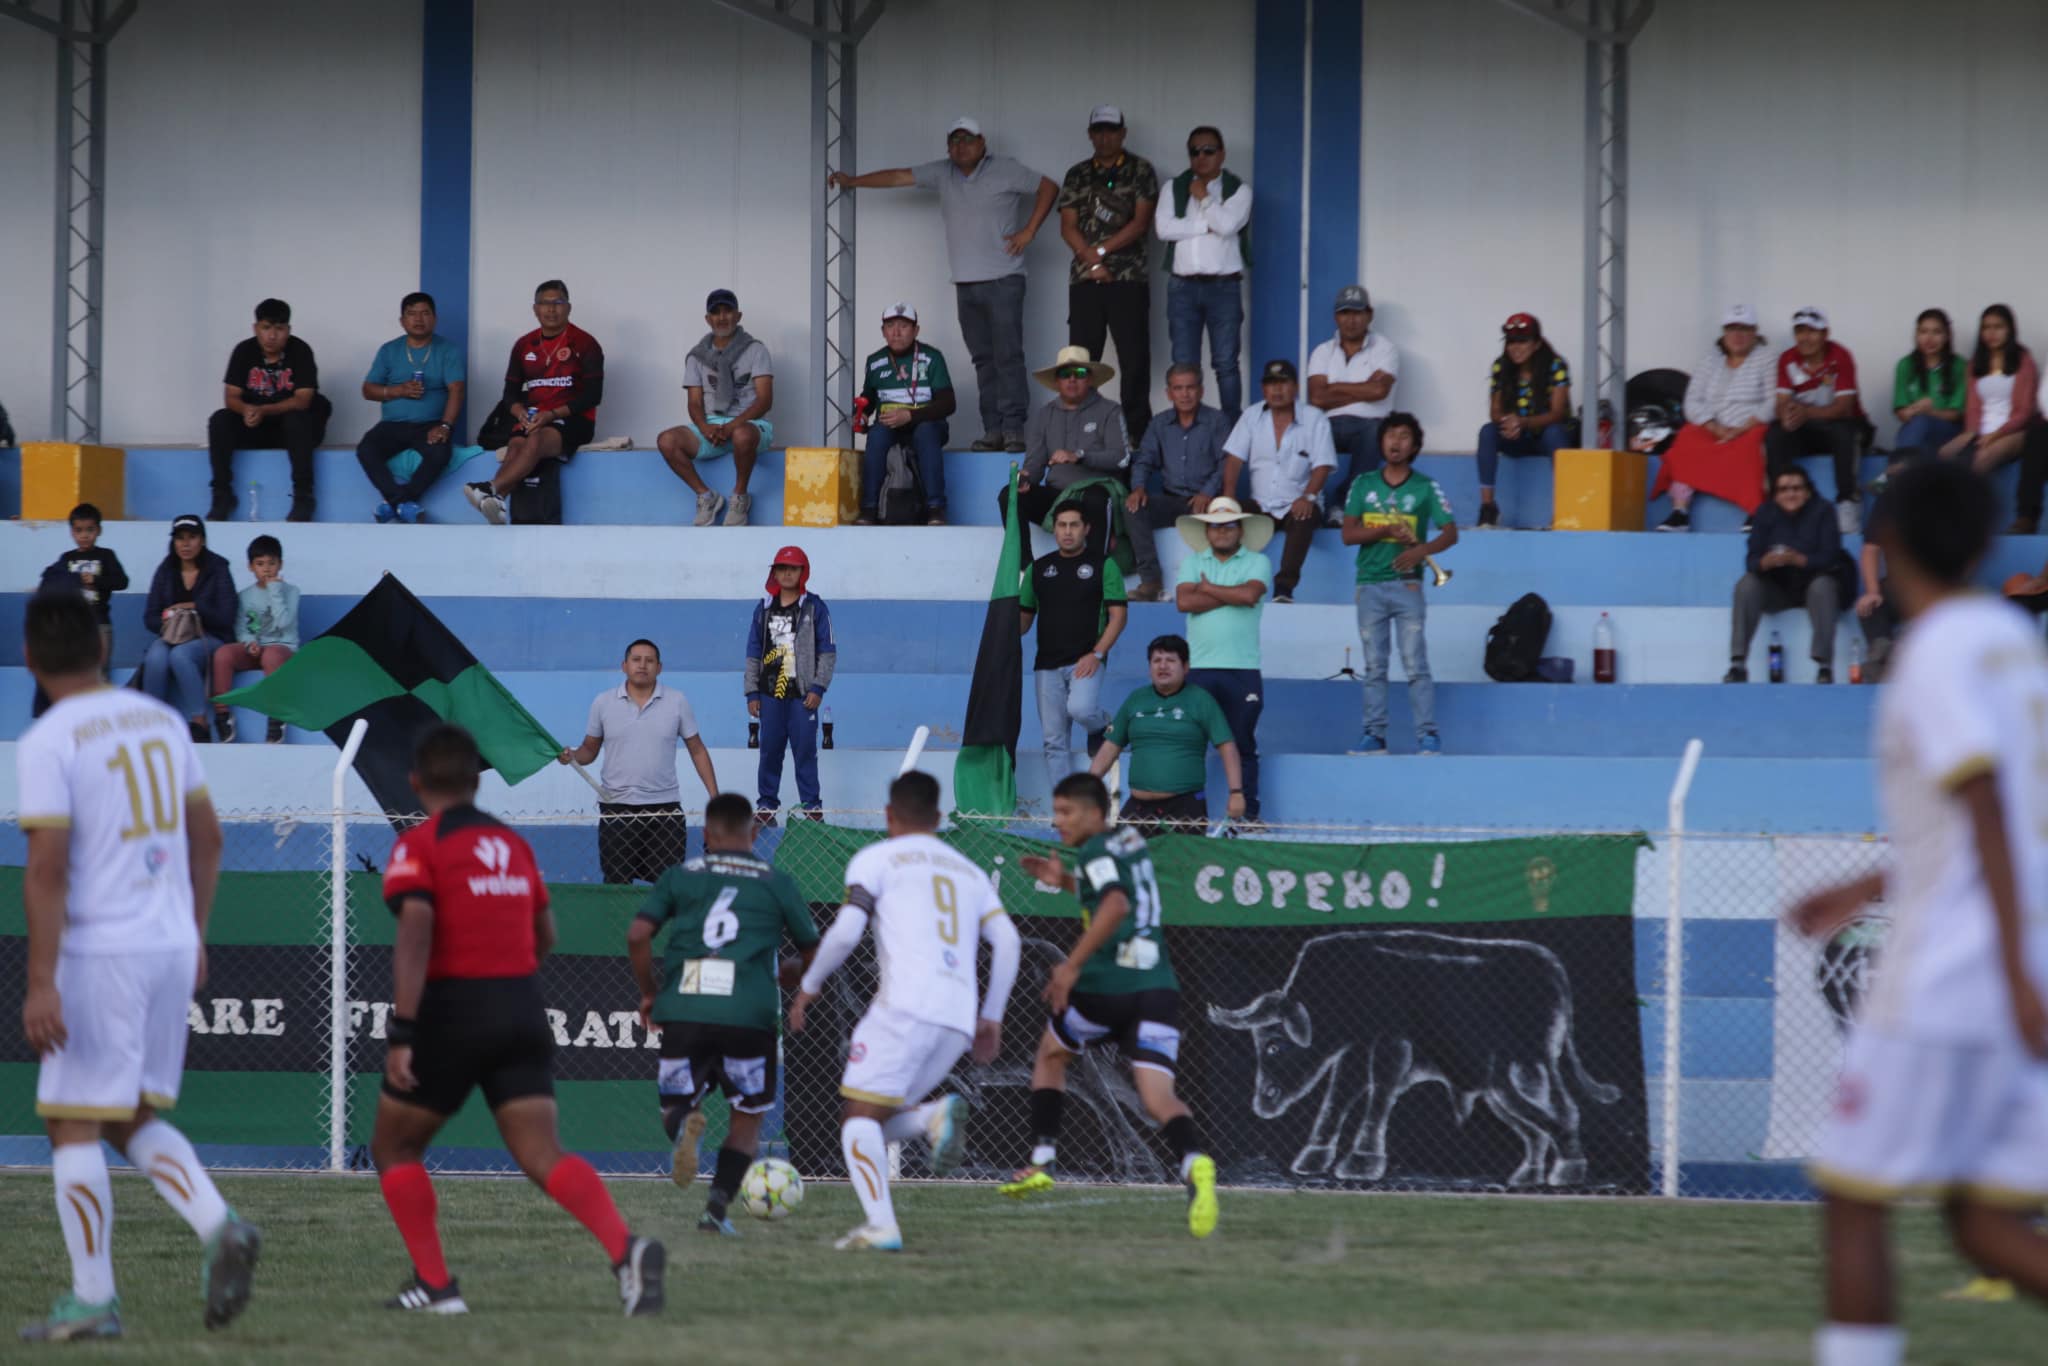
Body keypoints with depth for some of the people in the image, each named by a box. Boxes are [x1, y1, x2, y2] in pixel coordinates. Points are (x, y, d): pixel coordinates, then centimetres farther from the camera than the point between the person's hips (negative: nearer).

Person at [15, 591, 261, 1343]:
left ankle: (93, 1297, 3)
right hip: (171, 945, 7)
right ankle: (219, 1226, -6)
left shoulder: (47, 745, -12)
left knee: (73, 1125, 3)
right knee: (135, 1121, 16)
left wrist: (40, 985, -17)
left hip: (98, 953, -7)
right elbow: (207, 838, 15)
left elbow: (47, 870, -17)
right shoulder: (161, 720, 9)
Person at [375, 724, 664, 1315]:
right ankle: (626, 1249, -29)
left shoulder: (418, 846, -5)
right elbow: (545, 936, 21)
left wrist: (402, 1032, -23)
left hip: (453, 1014, -5)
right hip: (523, 1012, 5)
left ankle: (433, 1283, 6)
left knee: (393, 1148, 14)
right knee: (543, 1156, -4)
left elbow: (414, 937, -18)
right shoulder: (514, 844, 13)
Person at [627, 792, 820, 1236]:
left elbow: (637, 935, 1)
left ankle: (684, 1125, -20)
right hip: (749, 1015, 0)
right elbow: (814, 955, 19)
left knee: (676, 1105, 18)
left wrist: (648, 992, 15)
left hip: (683, 1013, 0)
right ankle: (718, 1205, -3)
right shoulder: (776, 883, 12)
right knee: (747, 1119, 17)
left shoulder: (680, 877, 12)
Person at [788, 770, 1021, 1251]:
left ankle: (880, 1225, -22)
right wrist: (992, 1017, 18)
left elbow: (846, 931, -3)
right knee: (880, 1121, 16)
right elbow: (1006, 940, 14)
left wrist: (809, 985, 11)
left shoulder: (876, 859, 10)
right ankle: (938, 1117, -15)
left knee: (861, 1117, -3)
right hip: (959, 1020, 6)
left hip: (905, 1005, -6)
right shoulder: (970, 872, 26)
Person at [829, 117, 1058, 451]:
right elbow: (899, 177, 15)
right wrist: (853, 181, 14)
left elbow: (1048, 188, 3)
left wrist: (1029, 230, -4)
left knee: (1007, 355, -10)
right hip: (966, 284, 5)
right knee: (983, 359, 3)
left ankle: (1013, 429, -12)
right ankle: (992, 430, 3)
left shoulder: (1005, 170, 0)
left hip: (1002, 280, -5)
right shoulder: (943, 173, 12)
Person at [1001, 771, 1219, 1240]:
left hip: (1107, 985, -6)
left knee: (1050, 1054, 23)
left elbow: (1116, 906, -23)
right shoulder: (1131, 843, 20)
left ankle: (1041, 1160, 21)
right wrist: (1064, 881, 34)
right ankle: (1193, 1162, -37)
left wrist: (1073, 965, -22)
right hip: (1157, 986, 6)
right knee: (1159, 1097, -8)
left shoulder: (1095, 852, -5)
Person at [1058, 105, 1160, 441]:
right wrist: (1092, 260, -8)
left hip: (1129, 278, -3)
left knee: (1134, 359, -5)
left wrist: (1102, 250, -9)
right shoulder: (1077, 175, 13)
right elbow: (1068, 227, 6)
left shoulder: (1140, 171, 4)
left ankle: (1137, 432, -4)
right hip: (1084, 279, 3)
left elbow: (1141, 223, -4)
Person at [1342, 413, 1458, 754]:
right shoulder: (1363, 484, 9)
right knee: (1374, 666, 4)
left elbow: (1450, 533, 1)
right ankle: (1374, 733, 7)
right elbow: (1349, 534, 2)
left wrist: (1420, 550, -17)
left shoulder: (1425, 487, 3)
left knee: (1416, 664, -8)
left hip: (1407, 583, -2)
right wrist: (1388, 531, -13)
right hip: (1370, 583, 3)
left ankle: (1428, 735, -8)